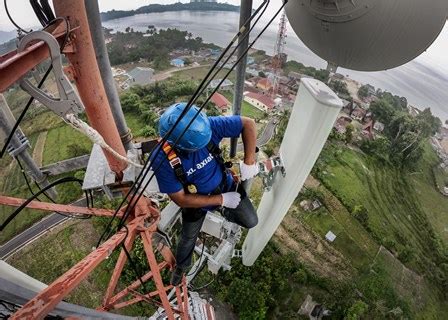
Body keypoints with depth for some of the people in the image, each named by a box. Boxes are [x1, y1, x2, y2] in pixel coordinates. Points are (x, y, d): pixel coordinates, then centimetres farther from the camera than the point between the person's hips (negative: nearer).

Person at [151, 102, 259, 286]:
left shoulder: (208, 126, -33)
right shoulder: (162, 161, -34)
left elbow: (248, 124, -23)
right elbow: (181, 200, -26)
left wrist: (249, 162, -28)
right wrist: (221, 200, -25)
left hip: (226, 186, 2)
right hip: (196, 200, -1)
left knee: (251, 222, 9)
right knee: (188, 238, 22)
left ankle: (227, 213, 43)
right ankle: (181, 266, 57)